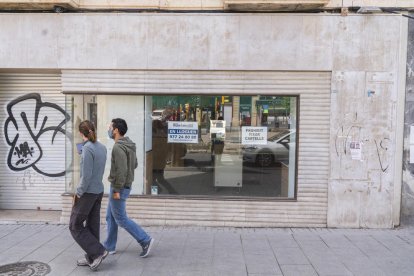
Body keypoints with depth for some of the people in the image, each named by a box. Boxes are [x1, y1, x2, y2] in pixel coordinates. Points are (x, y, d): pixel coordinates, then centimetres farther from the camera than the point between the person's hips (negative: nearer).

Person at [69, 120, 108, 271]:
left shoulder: (87, 148, -17)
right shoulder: (102, 147, 5)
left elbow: (86, 175, -21)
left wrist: (79, 193, -12)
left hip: (88, 192, -8)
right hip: (99, 191, 8)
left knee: (75, 226, 6)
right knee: (92, 226, 13)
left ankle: (98, 251, 3)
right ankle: (91, 258, 21)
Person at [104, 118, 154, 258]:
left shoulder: (118, 147, -21)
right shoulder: (130, 145, 9)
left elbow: (121, 170, -27)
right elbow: (134, 165, 17)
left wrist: (116, 190, -22)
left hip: (119, 187, -10)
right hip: (125, 186, 10)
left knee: (121, 219, 0)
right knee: (110, 217, 18)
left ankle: (145, 240, 4)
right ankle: (109, 246, 27)